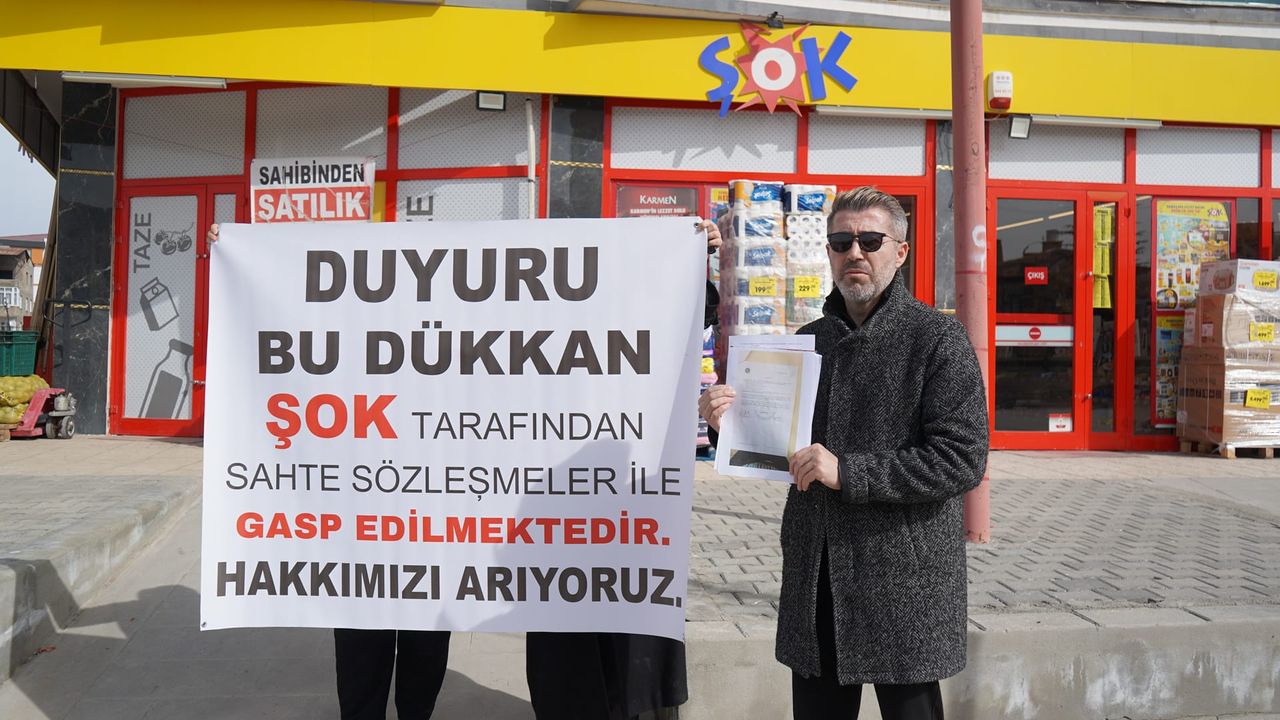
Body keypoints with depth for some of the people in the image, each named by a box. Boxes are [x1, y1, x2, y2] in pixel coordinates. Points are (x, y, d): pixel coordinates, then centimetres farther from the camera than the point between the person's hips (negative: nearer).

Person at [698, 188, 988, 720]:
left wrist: (848, 473, -21)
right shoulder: (809, 340, 11)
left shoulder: (937, 340, -7)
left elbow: (963, 460, -16)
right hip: (814, 580, 6)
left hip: (903, 578, -5)